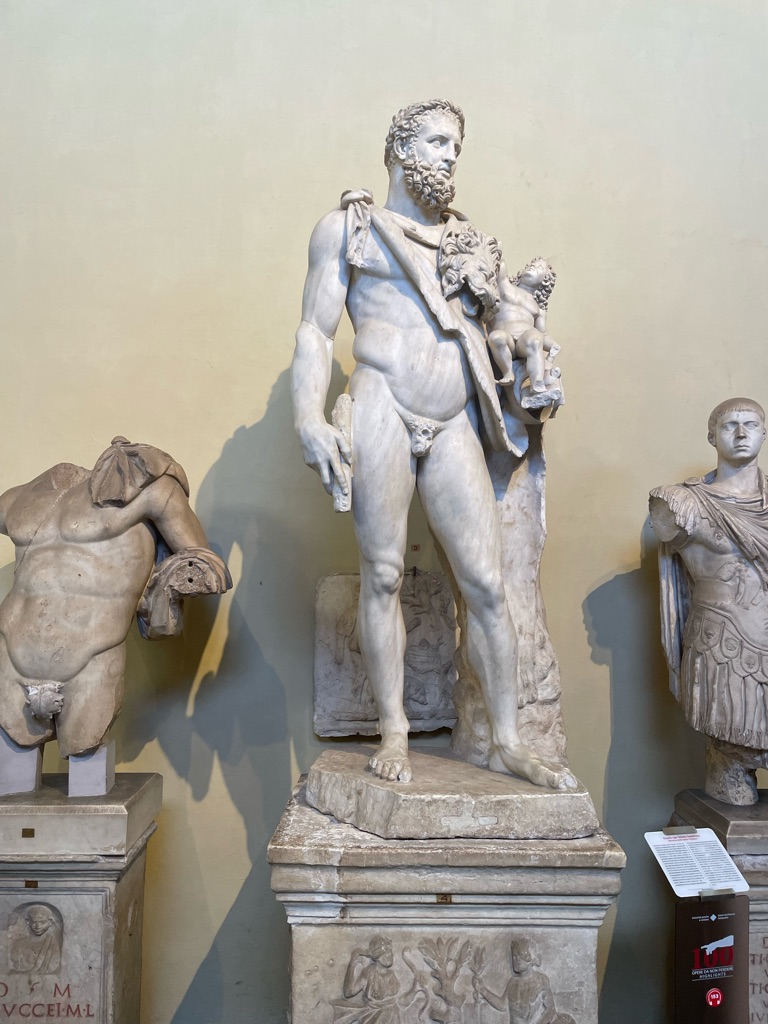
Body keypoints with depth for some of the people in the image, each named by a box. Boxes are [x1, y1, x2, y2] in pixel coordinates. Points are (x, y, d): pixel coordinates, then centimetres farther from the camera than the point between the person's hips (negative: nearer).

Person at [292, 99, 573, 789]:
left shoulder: (470, 241, 23)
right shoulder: (348, 226, 11)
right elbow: (315, 332, 2)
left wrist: (490, 300, 9)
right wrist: (309, 420, -11)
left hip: (454, 425, 4)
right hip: (383, 409, -3)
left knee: (488, 584, -1)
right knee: (383, 575, -1)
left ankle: (508, 743, 10)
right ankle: (394, 732, 13)